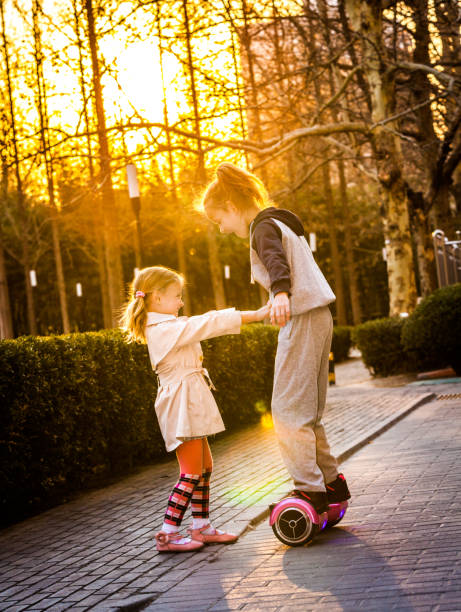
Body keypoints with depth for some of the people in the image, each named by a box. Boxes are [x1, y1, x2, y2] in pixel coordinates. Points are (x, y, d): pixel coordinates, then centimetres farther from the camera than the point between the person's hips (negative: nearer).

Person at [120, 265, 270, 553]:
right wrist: (254, 315, -19)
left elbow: (204, 325, 18)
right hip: (182, 404, -11)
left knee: (205, 467, 15)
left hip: (190, 404, 11)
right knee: (191, 472, -8)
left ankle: (202, 527, 21)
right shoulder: (166, 329, -17)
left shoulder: (168, 327, 16)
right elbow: (208, 324, -20)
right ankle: (167, 534, -5)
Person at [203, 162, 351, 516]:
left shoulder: (264, 227, -8)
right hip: (317, 318, 10)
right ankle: (331, 481, 20)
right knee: (309, 411, 15)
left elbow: (276, 260, -29)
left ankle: (311, 488, -9)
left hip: (302, 320, -10)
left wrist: (280, 293, -47)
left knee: (288, 410, -9)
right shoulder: (281, 224, 22)